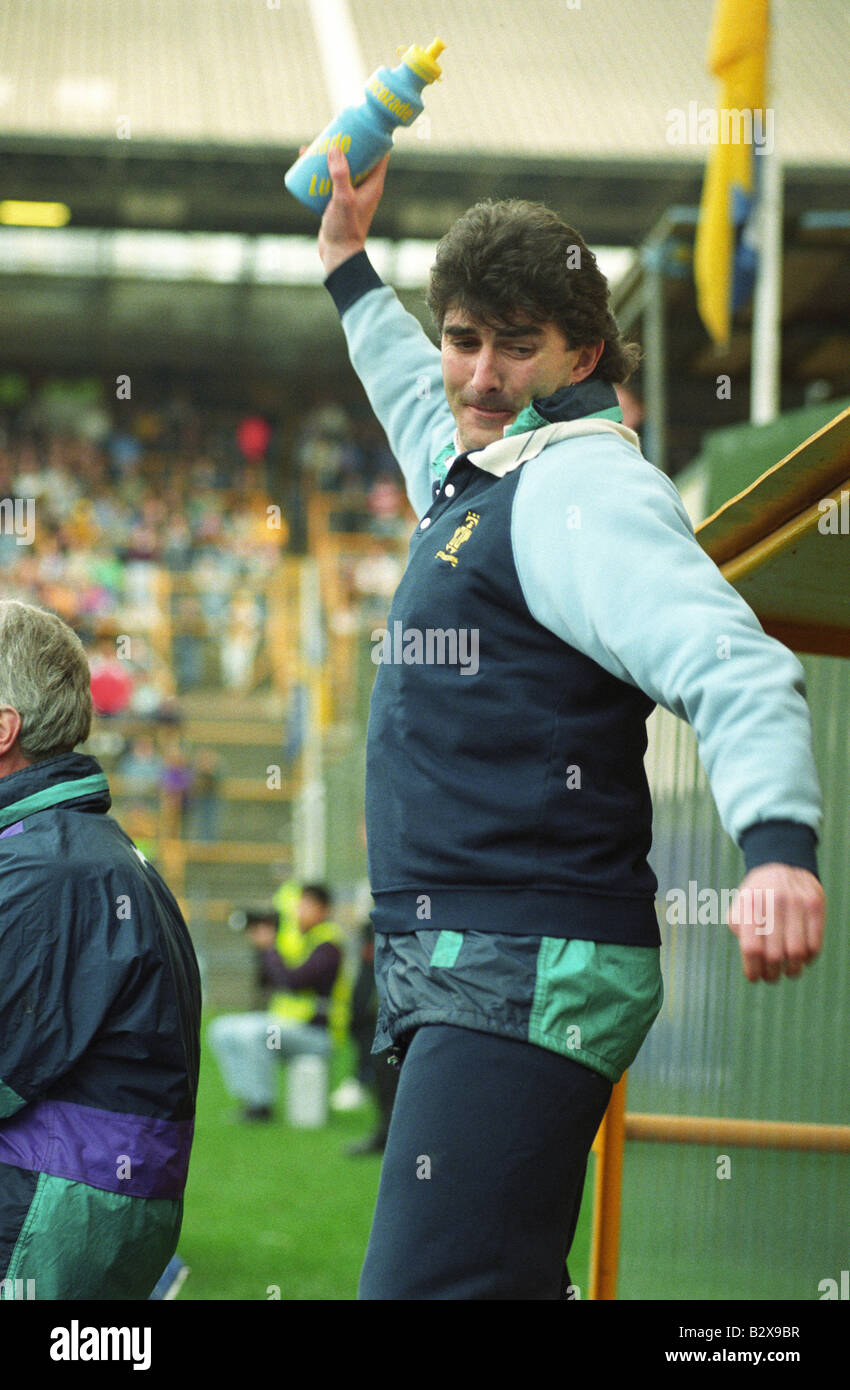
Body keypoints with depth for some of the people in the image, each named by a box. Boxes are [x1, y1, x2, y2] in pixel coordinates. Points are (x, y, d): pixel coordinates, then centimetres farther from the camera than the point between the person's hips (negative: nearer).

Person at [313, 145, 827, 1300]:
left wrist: (780, 841, -42)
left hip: (531, 973, -10)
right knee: (503, 1282, 13)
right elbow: (428, 401, 47)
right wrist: (349, 267, 53)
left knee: (430, 1284, -21)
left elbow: (730, 664, -25)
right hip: (450, 967, 11)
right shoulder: (477, 476, 19)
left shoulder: (582, 483, -10)